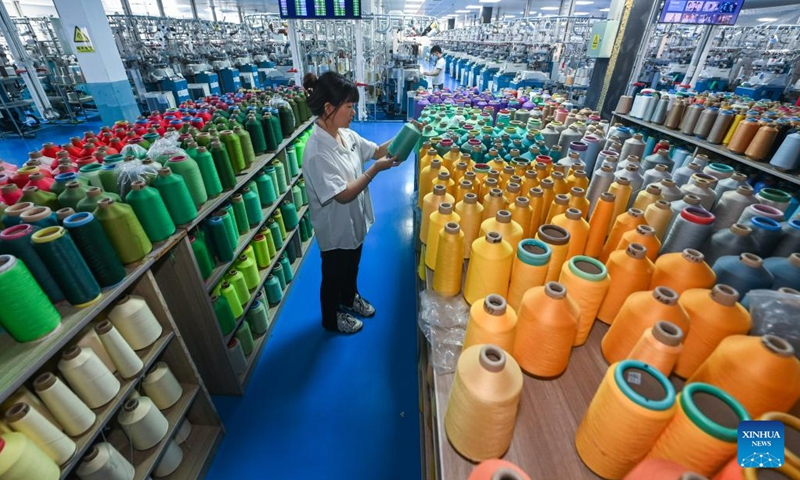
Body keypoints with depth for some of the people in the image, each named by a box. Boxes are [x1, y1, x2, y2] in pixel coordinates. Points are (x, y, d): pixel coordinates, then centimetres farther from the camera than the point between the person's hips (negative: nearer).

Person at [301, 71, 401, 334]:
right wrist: (376, 169, -29)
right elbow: (343, 195, -31)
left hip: (355, 220, 8)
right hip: (336, 229, -8)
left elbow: (376, 150, 8)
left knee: (352, 266, 29)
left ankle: (350, 298, 56)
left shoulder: (346, 134, -4)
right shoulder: (317, 152, -30)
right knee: (333, 275, 16)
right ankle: (331, 318, 42)